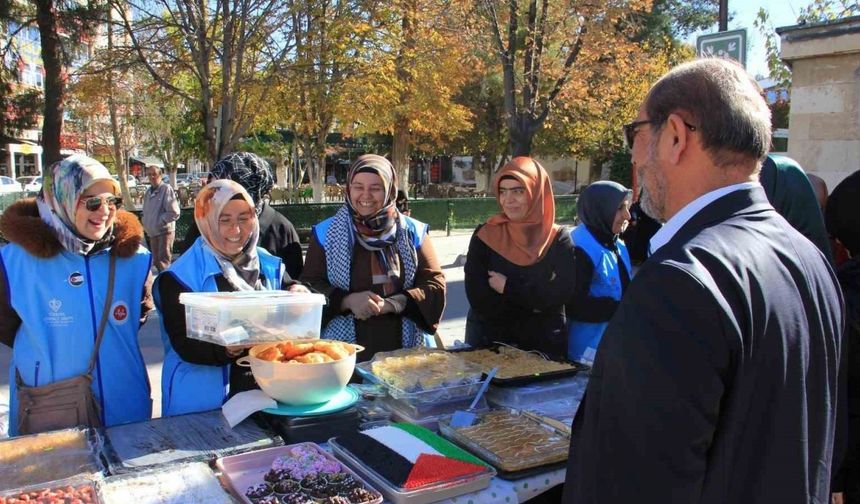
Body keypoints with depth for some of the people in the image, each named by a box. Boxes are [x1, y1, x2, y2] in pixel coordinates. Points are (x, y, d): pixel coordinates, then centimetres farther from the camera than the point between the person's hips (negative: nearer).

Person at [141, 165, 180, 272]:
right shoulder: (148, 192, 12)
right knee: (156, 262, 16)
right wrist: (146, 225, 7)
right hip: (152, 232, 8)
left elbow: (174, 213, -18)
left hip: (165, 231, -8)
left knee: (163, 263, -12)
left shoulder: (166, 189, -12)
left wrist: (158, 222, -15)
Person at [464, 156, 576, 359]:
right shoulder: (485, 236, -6)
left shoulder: (559, 239, -4)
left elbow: (561, 293, -15)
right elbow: (478, 299, -13)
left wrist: (508, 288, -15)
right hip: (489, 341, 0)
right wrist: (537, 299, -12)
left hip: (545, 344, 1)